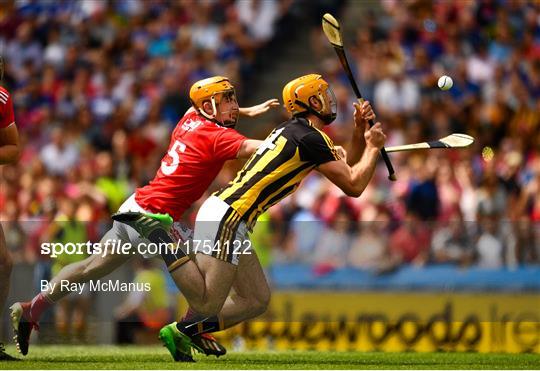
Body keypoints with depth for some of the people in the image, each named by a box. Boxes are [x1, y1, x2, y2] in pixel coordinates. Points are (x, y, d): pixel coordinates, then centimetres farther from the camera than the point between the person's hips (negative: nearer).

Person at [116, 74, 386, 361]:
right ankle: (156, 231, -10)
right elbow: (353, 186, -8)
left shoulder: (292, 131, 20)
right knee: (207, 303, -13)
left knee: (256, 300, 13)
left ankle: (183, 332, 12)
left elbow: (343, 168, 29)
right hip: (225, 218, -10)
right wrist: (372, 146, 5)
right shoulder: (311, 138, -9)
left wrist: (360, 131, 15)